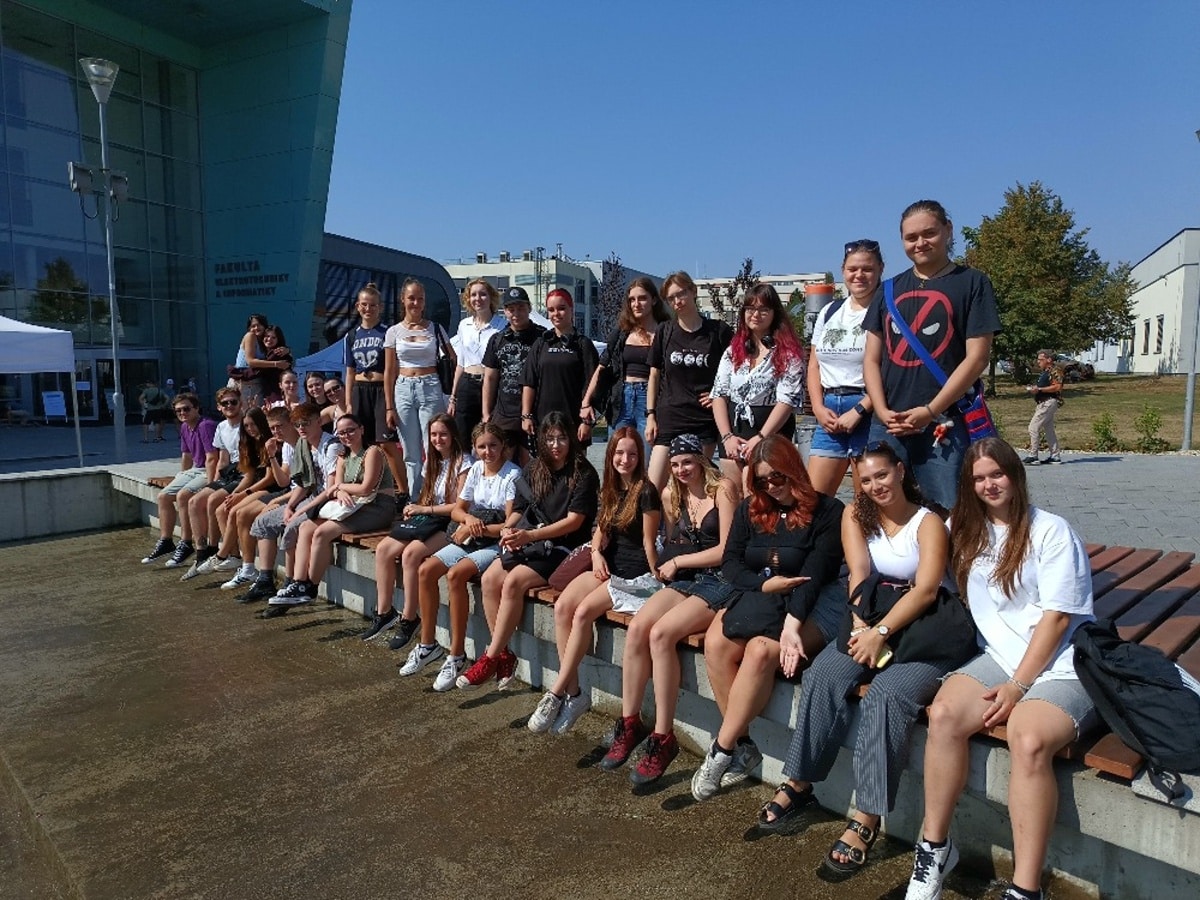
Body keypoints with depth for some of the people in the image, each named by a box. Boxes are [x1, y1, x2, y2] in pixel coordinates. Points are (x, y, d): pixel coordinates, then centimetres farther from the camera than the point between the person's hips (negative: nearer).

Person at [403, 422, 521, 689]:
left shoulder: (512, 475, -12)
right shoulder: (476, 469, 9)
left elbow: (511, 525, -15)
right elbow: (457, 509, 13)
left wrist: (474, 528, -15)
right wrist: (469, 518, -10)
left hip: (497, 544, -7)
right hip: (470, 540, 7)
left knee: (454, 574, -30)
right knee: (426, 570, -12)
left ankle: (457, 655, -18)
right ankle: (428, 644, 3)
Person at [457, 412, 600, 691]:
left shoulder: (584, 474, -4)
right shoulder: (533, 470, 14)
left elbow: (574, 521, -12)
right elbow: (519, 511, 17)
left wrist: (530, 535, -20)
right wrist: (509, 531, -6)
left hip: (562, 547, -6)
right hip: (528, 542, 6)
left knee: (513, 582, -28)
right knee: (490, 578, -20)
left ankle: (491, 658, -17)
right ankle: (504, 655, -9)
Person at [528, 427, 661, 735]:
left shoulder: (645, 492, -8)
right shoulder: (610, 490, 14)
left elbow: (648, 542, -7)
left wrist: (656, 580, -6)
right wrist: (596, 553, 1)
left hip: (636, 575, -7)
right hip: (607, 567, 7)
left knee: (583, 611, -26)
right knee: (562, 606, -19)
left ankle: (557, 692, -16)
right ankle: (573, 691, -15)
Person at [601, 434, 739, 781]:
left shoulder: (723, 488, -6)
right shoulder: (672, 496, 15)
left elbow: (727, 550, -10)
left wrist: (678, 561, -4)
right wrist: (668, 563, 2)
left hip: (722, 582, -6)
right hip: (687, 581, 6)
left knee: (660, 633, -28)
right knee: (637, 627, -21)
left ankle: (663, 737, -18)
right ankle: (629, 723, -10)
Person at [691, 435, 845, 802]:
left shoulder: (828, 511, -4)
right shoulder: (750, 509, 11)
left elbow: (814, 575, -15)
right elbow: (730, 564, 5)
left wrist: (791, 624, -27)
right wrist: (765, 584, -14)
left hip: (811, 607, -4)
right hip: (755, 598, 5)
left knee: (761, 650, -33)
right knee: (716, 643, -25)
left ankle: (721, 751, -19)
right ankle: (742, 744, -12)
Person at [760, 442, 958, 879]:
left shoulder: (929, 522, -4)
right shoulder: (855, 515, 8)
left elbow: (926, 589, -17)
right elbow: (859, 574, -4)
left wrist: (880, 632, -27)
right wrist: (861, 626, -20)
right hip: (871, 624, 4)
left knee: (887, 694, -30)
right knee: (823, 674, -22)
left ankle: (867, 818, -24)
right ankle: (799, 783, -10)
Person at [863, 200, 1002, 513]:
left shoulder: (972, 282, 3)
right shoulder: (890, 290, 15)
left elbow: (977, 357, -5)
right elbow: (871, 358, 11)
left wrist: (930, 411, -12)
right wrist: (883, 412, -4)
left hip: (944, 424, -4)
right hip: (887, 426, 4)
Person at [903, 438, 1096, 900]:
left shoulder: (1051, 530, -2)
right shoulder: (965, 531, 15)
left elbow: (1057, 616, -8)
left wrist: (1018, 685, -14)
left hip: (1062, 666, -4)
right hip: (1000, 657, 4)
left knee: (1029, 740, -34)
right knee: (944, 714, -26)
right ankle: (934, 848, -11)